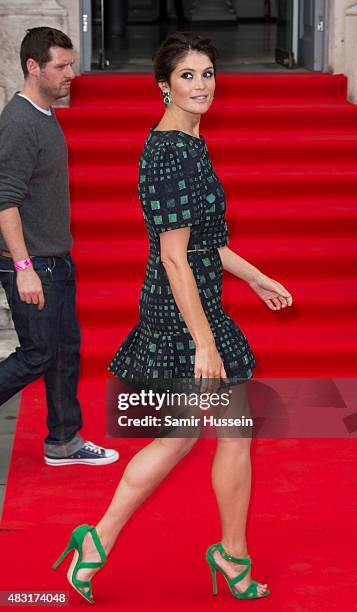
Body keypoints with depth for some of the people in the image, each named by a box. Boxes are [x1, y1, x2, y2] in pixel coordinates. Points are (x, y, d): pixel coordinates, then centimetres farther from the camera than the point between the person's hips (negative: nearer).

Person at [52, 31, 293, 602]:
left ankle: (98, 541, 19)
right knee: (238, 432, 7)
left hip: (169, 308, 10)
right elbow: (175, 257, -23)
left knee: (180, 437, 16)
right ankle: (233, 554, 25)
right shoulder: (172, 153, -20)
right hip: (187, 311, -10)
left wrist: (256, 277, 26)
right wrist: (204, 342, -23)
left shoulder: (188, 142, 11)